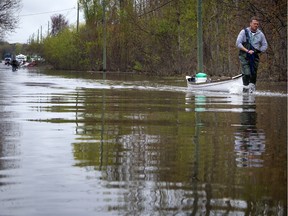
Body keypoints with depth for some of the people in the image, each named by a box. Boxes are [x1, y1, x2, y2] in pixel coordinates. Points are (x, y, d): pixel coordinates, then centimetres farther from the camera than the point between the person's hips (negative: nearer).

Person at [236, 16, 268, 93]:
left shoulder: (260, 34, 8)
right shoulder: (244, 32, -1)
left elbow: (265, 45, 14)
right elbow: (238, 43, -6)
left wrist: (258, 51, -3)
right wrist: (247, 50, -14)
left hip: (255, 56, 3)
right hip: (244, 56, -3)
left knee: (254, 73, 1)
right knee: (246, 73, -14)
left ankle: (252, 87, 13)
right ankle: (245, 88, -9)